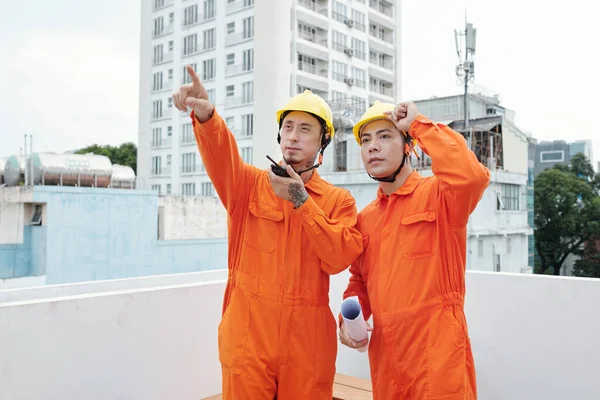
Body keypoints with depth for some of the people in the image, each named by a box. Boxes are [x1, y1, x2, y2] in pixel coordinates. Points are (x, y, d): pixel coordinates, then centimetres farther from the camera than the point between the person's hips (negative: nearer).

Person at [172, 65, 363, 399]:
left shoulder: (339, 200, 5)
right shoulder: (250, 184, 4)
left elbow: (340, 258, -9)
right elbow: (220, 154, -17)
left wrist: (301, 202, -15)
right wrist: (206, 116, -37)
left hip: (307, 337, 1)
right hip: (248, 333, 0)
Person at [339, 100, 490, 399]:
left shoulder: (437, 194, -8)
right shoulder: (365, 218, 10)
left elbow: (472, 176, -31)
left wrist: (419, 124, -19)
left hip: (437, 352, -6)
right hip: (384, 354, 6)